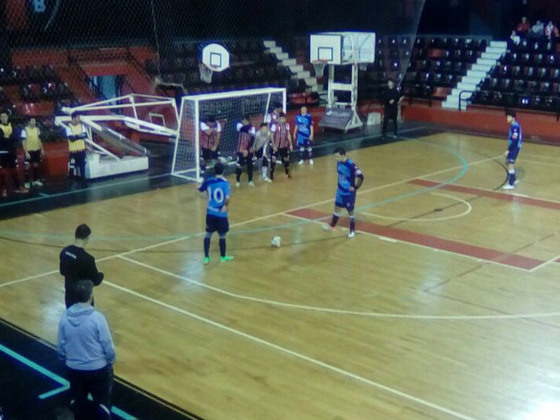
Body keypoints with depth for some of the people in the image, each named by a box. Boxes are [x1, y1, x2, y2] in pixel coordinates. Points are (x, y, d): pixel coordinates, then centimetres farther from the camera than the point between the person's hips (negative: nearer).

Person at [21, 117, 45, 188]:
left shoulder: (37, 129, 6)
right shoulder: (25, 130, -12)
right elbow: (23, 142, -13)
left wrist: (42, 149, 11)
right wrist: (26, 152, -18)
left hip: (37, 150, 6)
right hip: (29, 151, -6)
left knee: (37, 165, 12)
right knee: (29, 166, 0)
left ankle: (36, 180, 23)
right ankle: (29, 181, 7)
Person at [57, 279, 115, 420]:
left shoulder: (65, 316, -9)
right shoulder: (97, 317, -21)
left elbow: (60, 347, 1)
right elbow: (108, 346, -12)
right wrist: (110, 361, 8)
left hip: (74, 369, 3)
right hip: (97, 369, -3)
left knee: (78, 403, 22)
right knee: (102, 403, 13)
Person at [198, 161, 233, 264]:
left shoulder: (208, 181, -3)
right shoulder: (225, 182, -16)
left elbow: (200, 190, 14)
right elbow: (227, 198, -27)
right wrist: (227, 206, -9)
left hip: (210, 212, 4)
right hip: (221, 213, -4)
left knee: (208, 234, 16)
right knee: (222, 235, 13)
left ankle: (206, 257, 16)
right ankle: (223, 257, 29)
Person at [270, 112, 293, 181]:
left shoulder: (287, 125, 1)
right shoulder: (275, 125, -15)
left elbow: (288, 135, 9)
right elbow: (272, 136, -13)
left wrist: (291, 144, 6)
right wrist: (274, 146, -17)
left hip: (285, 146, 5)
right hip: (277, 146, -5)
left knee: (286, 159, 13)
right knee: (274, 160, -2)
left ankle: (287, 173, 30)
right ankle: (271, 175, 7)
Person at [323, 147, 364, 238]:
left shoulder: (351, 164, -25)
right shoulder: (339, 163, -2)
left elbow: (360, 176, -27)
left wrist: (355, 187, -19)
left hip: (349, 192, -7)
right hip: (340, 190, 7)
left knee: (350, 211, 5)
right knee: (337, 207, 18)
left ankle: (352, 230, 20)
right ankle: (332, 225, 35)